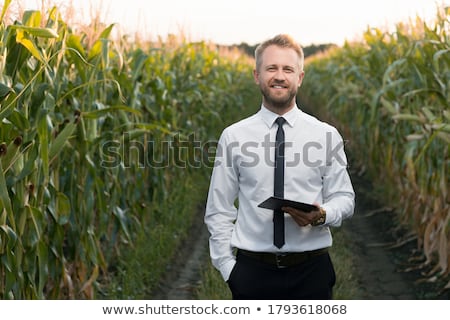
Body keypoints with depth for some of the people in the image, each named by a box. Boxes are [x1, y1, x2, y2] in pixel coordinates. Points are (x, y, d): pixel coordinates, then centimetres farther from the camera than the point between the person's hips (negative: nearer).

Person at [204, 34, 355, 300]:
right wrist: (227, 267, -2)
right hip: (253, 270, 0)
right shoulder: (234, 137, 1)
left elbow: (344, 198, 5)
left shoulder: (327, 135, 2)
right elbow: (219, 211, 4)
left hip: (311, 271, 1)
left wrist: (321, 215, -15)